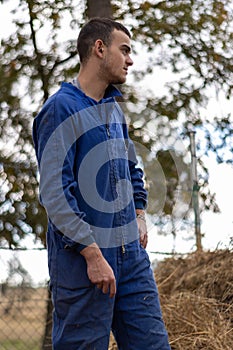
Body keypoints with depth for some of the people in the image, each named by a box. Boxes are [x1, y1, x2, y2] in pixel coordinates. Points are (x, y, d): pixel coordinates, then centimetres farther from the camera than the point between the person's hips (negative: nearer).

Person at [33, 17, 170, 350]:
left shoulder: (114, 108, 15)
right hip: (81, 259, -7)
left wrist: (139, 214, 15)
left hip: (132, 255, 8)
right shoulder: (61, 109, -11)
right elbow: (54, 192, -18)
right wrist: (93, 254, -20)